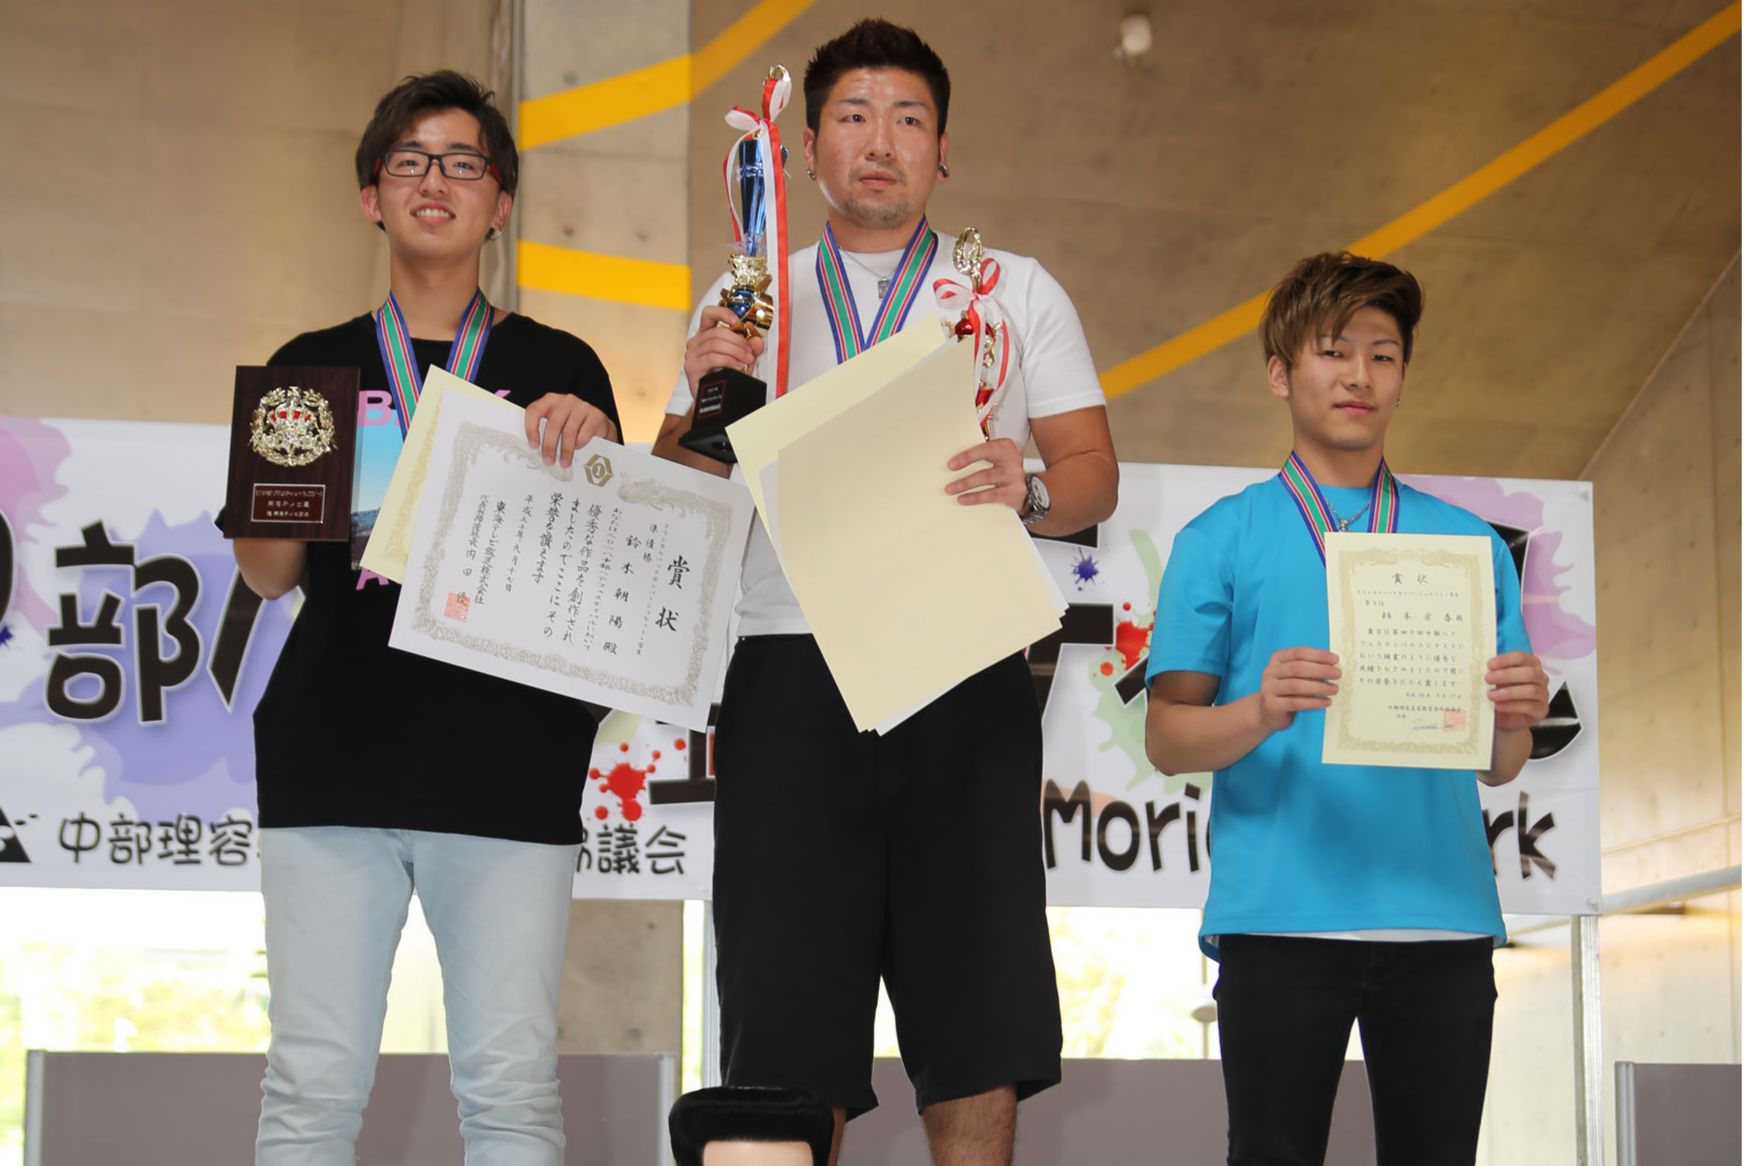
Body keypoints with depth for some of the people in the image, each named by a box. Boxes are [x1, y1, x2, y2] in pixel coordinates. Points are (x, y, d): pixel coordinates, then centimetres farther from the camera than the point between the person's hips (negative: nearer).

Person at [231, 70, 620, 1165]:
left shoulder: (557, 367, 12)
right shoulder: (313, 367, 15)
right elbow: (267, 572, 12)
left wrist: (591, 446, -10)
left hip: (508, 756, -1)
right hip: (334, 745, 1)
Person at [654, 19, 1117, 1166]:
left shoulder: (1019, 291, 16)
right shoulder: (747, 302, 18)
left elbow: (1095, 478, 8)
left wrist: (1028, 487, -14)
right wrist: (708, 401, -6)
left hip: (965, 674, 0)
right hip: (792, 675, 1)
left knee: (977, 1030, -3)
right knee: (790, 1039, -3)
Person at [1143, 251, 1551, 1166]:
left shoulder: (1468, 543, 15)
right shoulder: (1221, 540, 8)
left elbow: (1497, 767, 14)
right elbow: (1166, 739, 2)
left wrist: (1514, 719, -9)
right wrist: (1261, 713, -17)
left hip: (1444, 921, 2)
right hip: (1279, 914, -2)